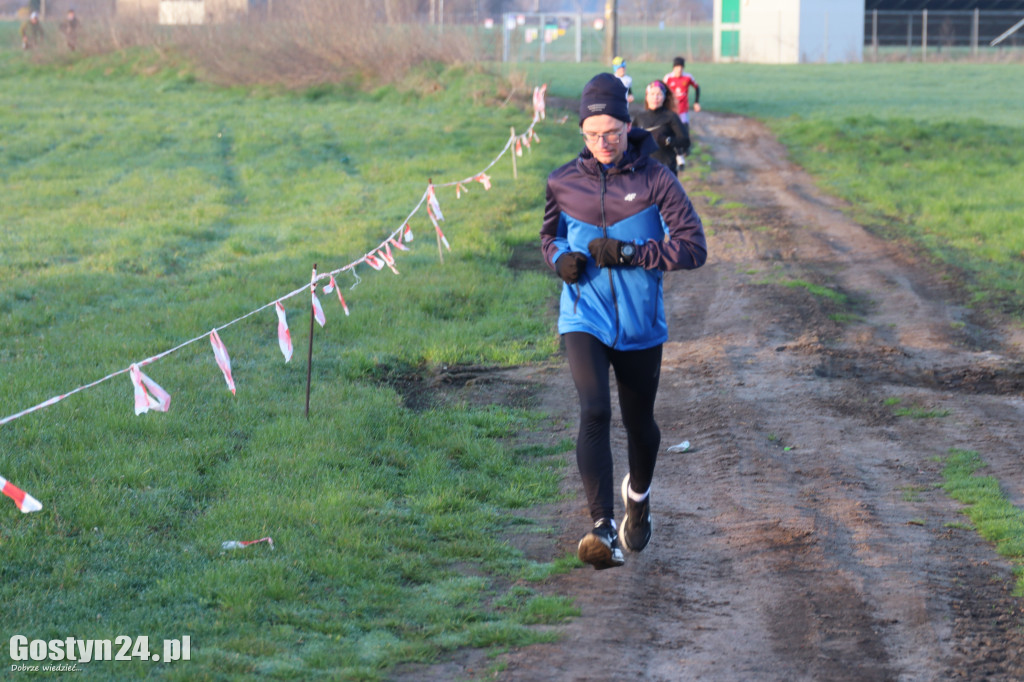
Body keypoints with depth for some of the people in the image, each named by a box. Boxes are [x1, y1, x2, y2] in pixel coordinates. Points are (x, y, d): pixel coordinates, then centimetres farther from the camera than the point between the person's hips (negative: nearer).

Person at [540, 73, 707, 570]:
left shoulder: (655, 182, -6)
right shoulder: (564, 183, 1)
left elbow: (694, 249, -10)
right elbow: (550, 235, 19)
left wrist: (630, 253, -20)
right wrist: (561, 259, -5)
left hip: (640, 325, 0)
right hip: (584, 320, 0)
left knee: (639, 422, 15)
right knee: (594, 414, -21)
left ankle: (638, 495, 49)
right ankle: (603, 530, -29)